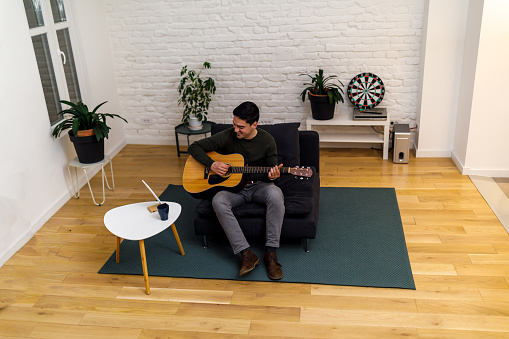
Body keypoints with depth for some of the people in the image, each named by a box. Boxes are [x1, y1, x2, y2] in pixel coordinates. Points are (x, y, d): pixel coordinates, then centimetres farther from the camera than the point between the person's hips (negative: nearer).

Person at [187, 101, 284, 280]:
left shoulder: (267, 141, -5)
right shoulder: (227, 136, -6)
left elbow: (271, 171, 3)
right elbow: (194, 147, -1)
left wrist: (272, 176, -22)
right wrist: (211, 164, -16)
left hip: (258, 185, 0)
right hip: (232, 186, 1)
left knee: (275, 194, -36)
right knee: (218, 201, -34)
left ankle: (271, 253, -29)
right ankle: (246, 254, -33)